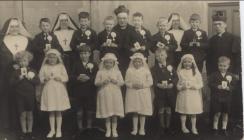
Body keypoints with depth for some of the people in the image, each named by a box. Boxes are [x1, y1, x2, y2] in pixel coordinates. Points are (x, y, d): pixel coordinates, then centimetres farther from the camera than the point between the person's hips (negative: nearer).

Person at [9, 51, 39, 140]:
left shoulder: (32, 71, 5)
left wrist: (30, 78, -18)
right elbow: (11, 83, -5)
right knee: (22, 114, 2)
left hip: (30, 96, 1)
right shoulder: (15, 72, 3)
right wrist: (19, 79, -17)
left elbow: (37, 81, -3)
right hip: (19, 96, -1)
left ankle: (29, 131, 18)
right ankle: (24, 132, 13)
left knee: (29, 114, 8)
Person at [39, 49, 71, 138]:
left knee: (58, 111, 5)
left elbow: (66, 78, 0)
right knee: (51, 112, 6)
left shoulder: (61, 66, 2)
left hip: (59, 91, -1)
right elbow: (40, 78, 3)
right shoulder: (44, 67, 4)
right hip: (48, 91, 1)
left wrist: (60, 78, -18)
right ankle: (52, 130, 19)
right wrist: (45, 79, -17)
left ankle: (58, 130, 16)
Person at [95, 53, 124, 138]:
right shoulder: (100, 72, 3)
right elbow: (96, 82, -1)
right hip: (104, 95, 0)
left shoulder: (117, 72, 6)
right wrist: (103, 82, -18)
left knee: (115, 114, 3)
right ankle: (108, 130, 14)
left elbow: (122, 82, 2)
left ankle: (114, 130, 13)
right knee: (107, 114, 3)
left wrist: (115, 81, -16)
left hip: (115, 94, 1)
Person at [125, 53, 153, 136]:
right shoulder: (129, 70, 3)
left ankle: (142, 129, 13)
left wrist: (142, 85, -16)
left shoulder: (146, 70, 2)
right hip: (132, 93, 0)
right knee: (134, 112, 2)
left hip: (144, 93, 0)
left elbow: (150, 82, -1)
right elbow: (127, 82, 1)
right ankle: (135, 129, 13)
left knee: (143, 112, 2)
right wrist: (133, 85, -16)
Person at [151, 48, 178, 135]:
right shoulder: (154, 68, 4)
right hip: (159, 91, -1)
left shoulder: (170, 66, 6)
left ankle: (168, 126, 18)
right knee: (161, 110, 3)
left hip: (170, 91, 1)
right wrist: (158, 85, -23)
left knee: (169, 109, 6)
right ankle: (162, 127, 15)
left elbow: (176, 77, 0)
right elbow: (153, 79, -5)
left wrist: (171, 84, -17)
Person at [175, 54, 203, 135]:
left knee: (194, 112, 5)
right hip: (183, 95, 0)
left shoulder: (196, 72, 1)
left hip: (194, 95, 0)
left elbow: (200, 84, 1)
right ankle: (183, 127, 19)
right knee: (183, 112, 5)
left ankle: (194, 127, 17)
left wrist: (194, 86, -16)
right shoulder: (180, 72, 1)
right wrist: (182, 87, -17)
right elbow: (177, 84, 2)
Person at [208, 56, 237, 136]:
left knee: (225, 113, 10)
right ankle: (215, 128, 16)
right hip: (216, 97, -2)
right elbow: (210, 84, -8)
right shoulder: (214, 75, -4)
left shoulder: (231, 76, 2)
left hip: (227, 97, 3)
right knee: (217, 113, 1)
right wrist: (218, 87, -21)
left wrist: (228, 88, -18)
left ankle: (224, 128, 23)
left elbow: (234, 85, 2)